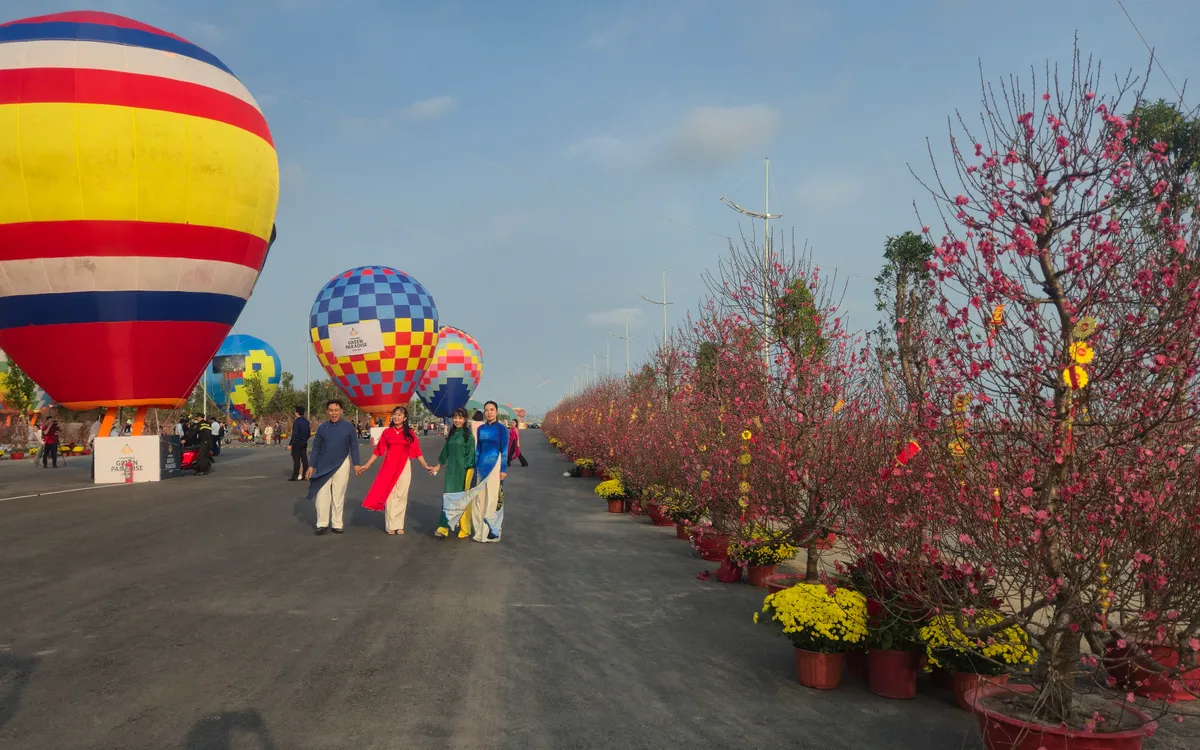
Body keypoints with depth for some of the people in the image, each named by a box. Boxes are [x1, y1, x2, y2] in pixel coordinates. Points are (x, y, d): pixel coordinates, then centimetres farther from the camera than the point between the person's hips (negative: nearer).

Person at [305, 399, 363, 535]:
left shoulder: (349, 427, -3)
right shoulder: (322, 428, 1)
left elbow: (354, 446, 1)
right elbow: (316, 448, 5)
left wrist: (356, 464, -6)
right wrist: (312, 466, 1)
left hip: (342, 465, -1)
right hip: (324, 466, 1)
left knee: (338, 495, 5)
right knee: (322, 494, 0)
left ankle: (336, 524, 13)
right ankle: (322, 524, 8)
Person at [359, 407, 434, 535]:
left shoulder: (410, 433, 2)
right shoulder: (387, 432, 3)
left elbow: (417, 451, 2)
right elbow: (378, 451, 4)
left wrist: (425, 466, -5)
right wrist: (366, 466, 1)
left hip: (404, 466, 0)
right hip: (389, 466, 0)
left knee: (401, 495, 3)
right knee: (389, 495, 1)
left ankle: (399, 525, 10)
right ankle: (391, 525, 7)